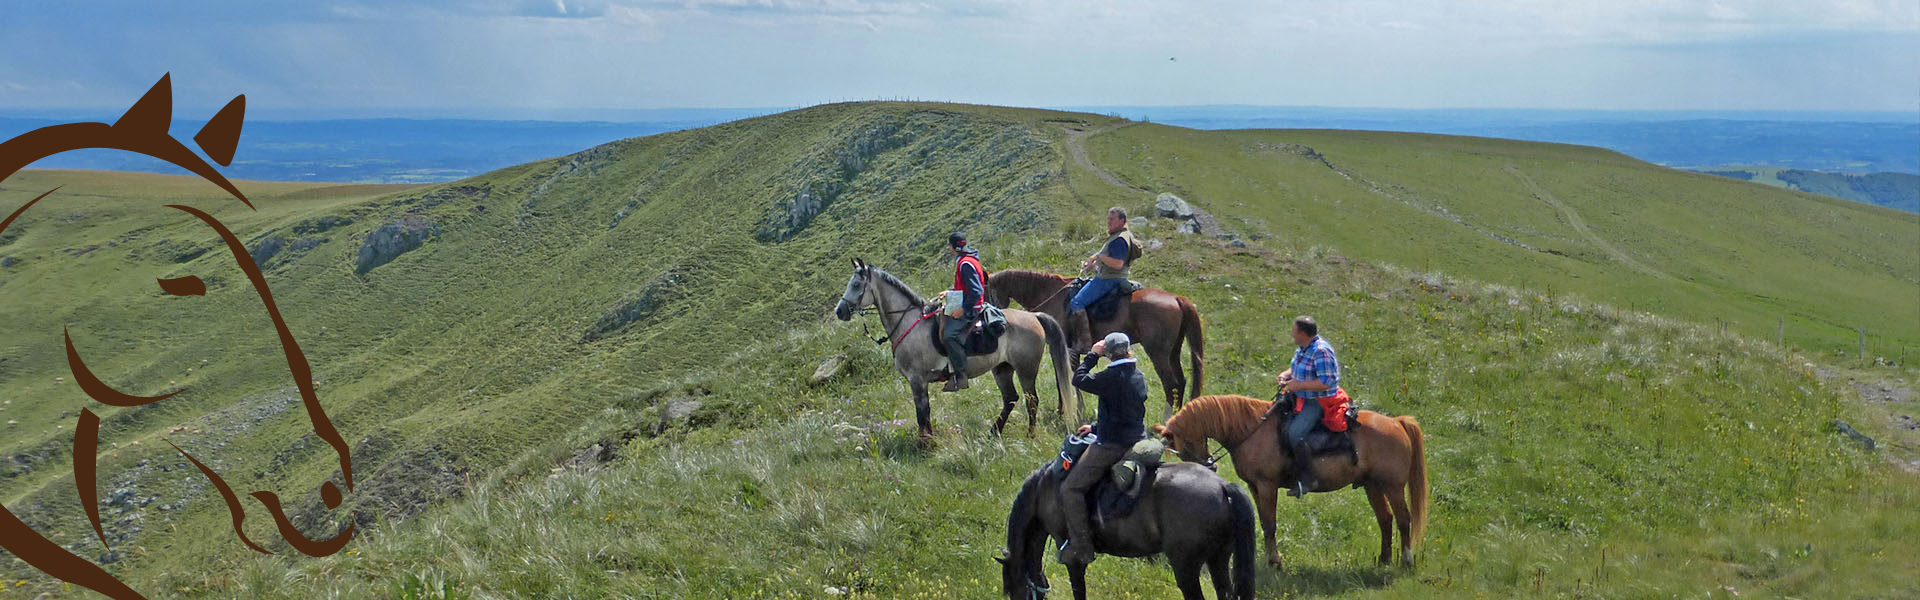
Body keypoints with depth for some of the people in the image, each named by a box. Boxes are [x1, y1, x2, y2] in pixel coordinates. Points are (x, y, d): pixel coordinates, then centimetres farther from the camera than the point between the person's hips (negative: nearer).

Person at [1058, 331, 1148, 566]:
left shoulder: (1111, 377, -18)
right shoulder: (1139, 377, 9)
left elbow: (1079, 379, -8)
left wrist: (1093, 355, 3)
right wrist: (1096, 427, 24)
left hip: (1111, 445, -9)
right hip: (1137, 442, 9)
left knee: (1070, 489, -6)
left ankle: (1081, 548, -11)